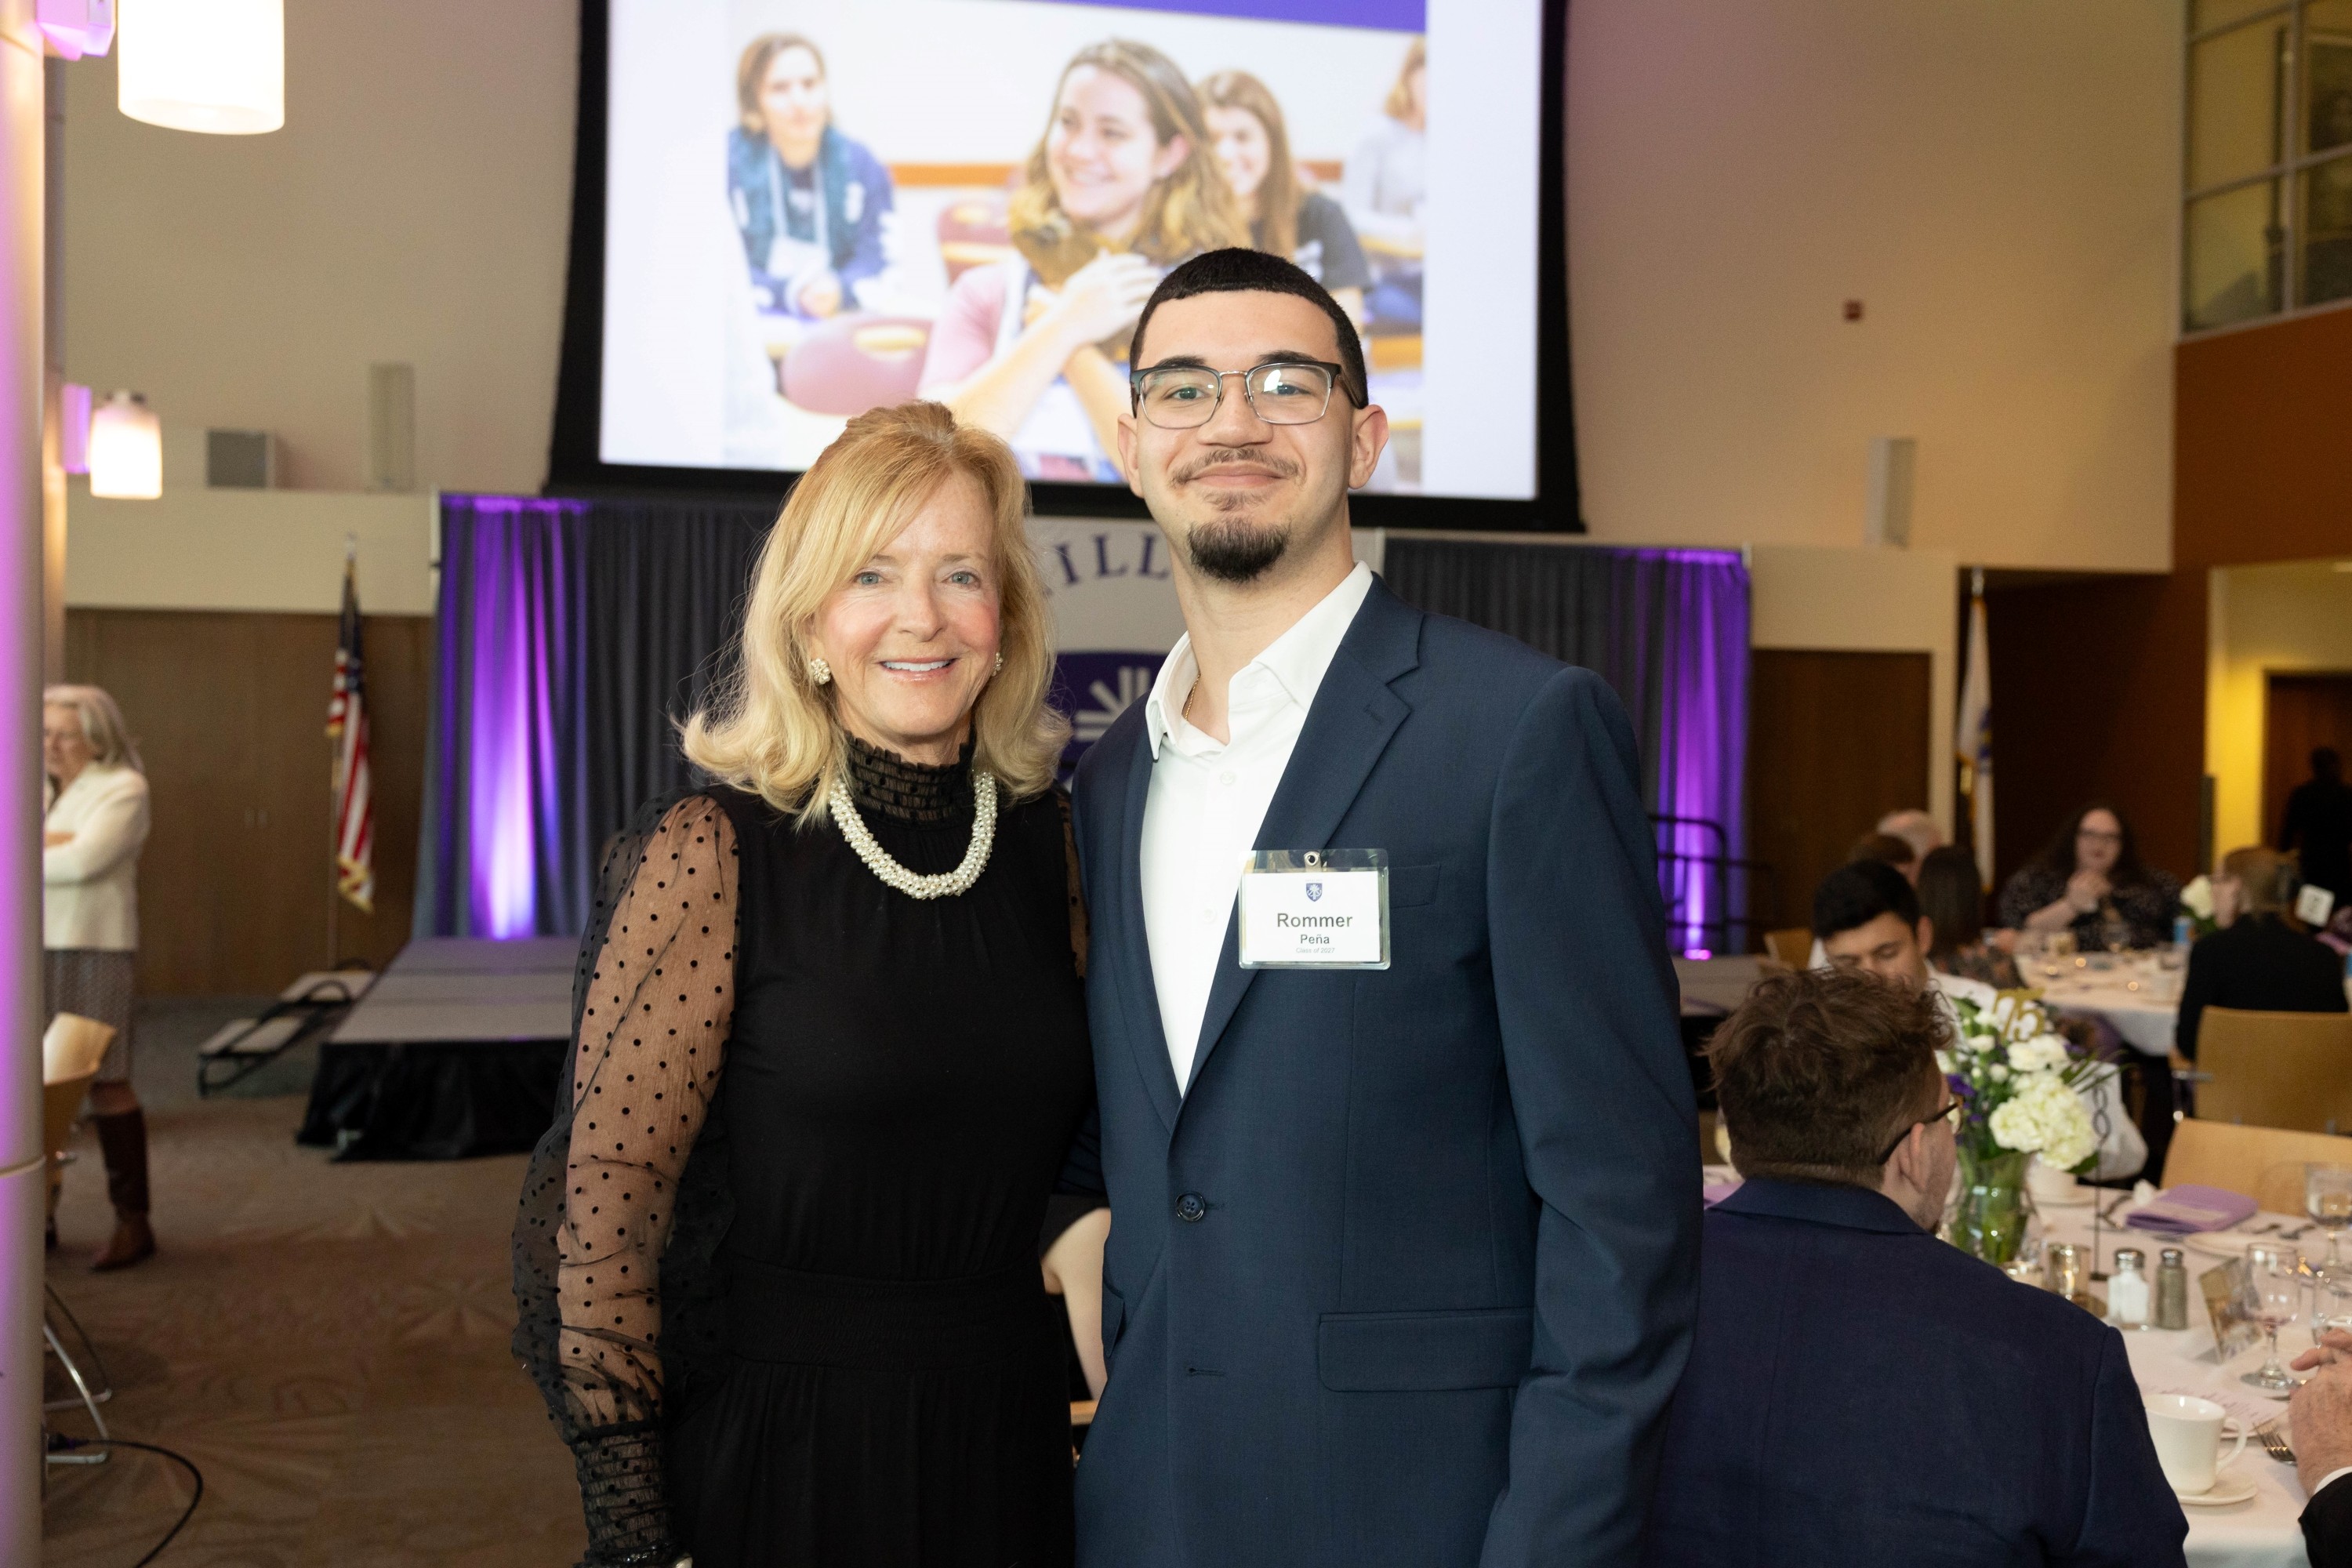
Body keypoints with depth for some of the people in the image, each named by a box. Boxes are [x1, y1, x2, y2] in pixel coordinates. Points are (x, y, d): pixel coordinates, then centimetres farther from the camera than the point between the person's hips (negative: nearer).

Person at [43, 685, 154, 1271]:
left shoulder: (123, 788, -4)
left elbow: (84, 861, -17)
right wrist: (48, 843, -12)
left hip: (91, 950, -6)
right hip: (31, 951, 6)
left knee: (106, 1083, -4)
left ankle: (133, 1223, 2)